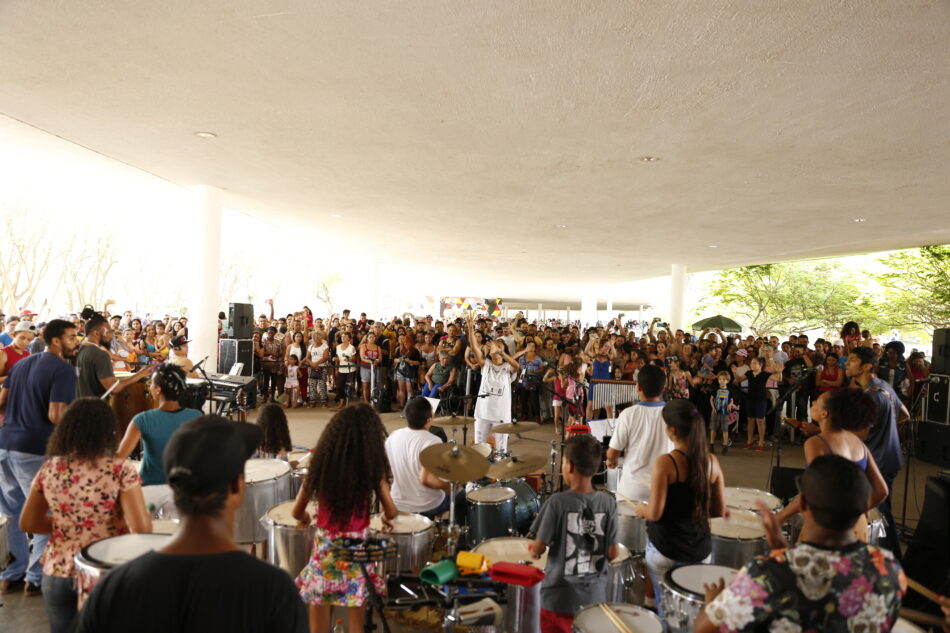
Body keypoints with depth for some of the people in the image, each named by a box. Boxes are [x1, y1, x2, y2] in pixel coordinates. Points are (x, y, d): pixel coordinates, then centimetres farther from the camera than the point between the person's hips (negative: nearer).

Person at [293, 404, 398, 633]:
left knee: (320, 609, 16)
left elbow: (297, 512, -2)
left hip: (325, 546, 1)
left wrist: (305, 518, 21)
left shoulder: (321, 463, -8)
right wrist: (386, 518, 16)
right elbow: (391, 512, -7)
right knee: (356, 604, 15)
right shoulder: (373, 467, -12)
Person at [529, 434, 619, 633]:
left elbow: (539, 548, -14)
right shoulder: (608, 503, -10)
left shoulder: (557, 502, -19)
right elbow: (613, 553, -6)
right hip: (595, 597, 3)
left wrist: (533, 550, 8)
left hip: (560, 599, -3)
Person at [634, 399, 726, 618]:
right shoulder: (712, 461, -4)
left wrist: (640, 509, 3)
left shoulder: (665, 463, -19)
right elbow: (719, 511, 3)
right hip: (700, 550, 4)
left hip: (665, 550, -4)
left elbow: (654, 514, -18)